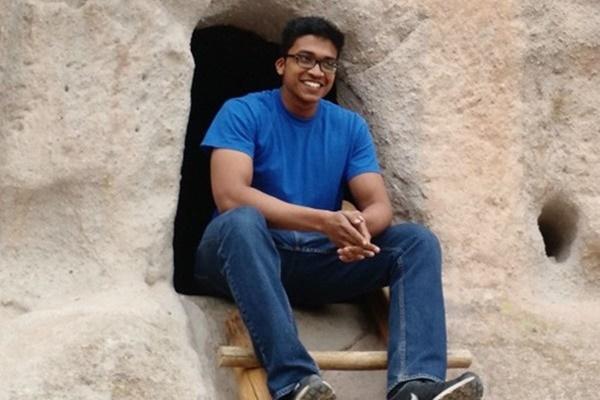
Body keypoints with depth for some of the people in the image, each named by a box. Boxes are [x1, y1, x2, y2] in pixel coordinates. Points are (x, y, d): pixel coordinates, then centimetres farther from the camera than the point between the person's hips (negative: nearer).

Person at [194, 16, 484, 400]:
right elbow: (230, 196, -21)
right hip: (250, 256, -4)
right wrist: (324, 221, -31)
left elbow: (379, 206, 0)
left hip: (321, 261, 5)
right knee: (242, 221, -37)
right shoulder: (243, 113, -5)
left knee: (418, 241, -14)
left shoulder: (350, 127, 9)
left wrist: (359, 227, -27)